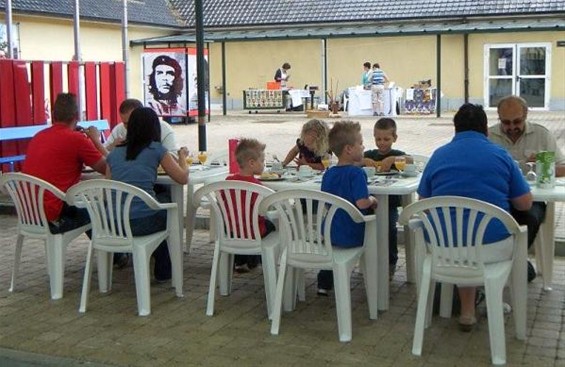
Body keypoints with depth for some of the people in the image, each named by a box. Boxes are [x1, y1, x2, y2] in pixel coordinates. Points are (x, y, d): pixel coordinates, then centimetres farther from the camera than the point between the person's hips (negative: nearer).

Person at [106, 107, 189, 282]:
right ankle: (163, 272, 36)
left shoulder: (114, 152, 14)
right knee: (170, 213, 30)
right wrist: (182, 157, 27)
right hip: (144, 221, -4)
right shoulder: (156, 149, 3)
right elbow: (183, 178, 8)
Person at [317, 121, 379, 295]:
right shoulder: (357, 172, -19)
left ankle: (324, 284, 39)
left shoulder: (329, 174, 3)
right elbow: (361, 203, -28)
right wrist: (372, 200, -7)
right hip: (352, 236, -5)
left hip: (328, 234, 5)